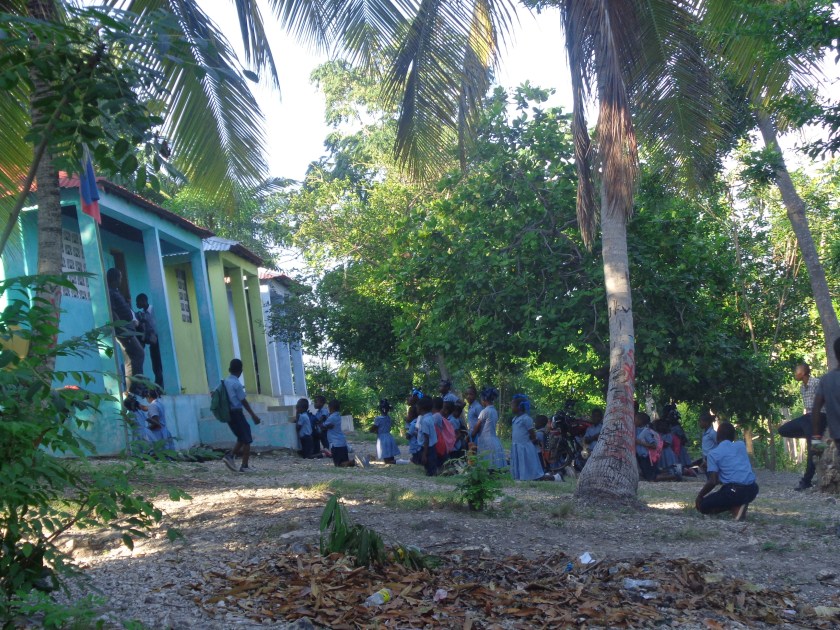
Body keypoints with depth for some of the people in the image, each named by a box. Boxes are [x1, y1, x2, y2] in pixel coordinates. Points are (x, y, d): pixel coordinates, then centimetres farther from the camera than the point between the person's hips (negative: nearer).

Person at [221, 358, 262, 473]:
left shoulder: (225, 382, 7)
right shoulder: (237, 383, -14)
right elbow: (243, 401, -13)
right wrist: (253, 415, -7)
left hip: (229, 414, 8)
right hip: (237, 413, -8)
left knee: (241, 438, 19)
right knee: (247, 440, 2)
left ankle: (230, 455, 3)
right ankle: (244, 466, 3)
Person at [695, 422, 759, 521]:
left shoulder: (713, 453, 0)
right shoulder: (741, 445, 15)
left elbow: (713, 482, -6)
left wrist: (699, 496, 8)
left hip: (735, 491, -6)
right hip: (752, 489, 6)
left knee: (702, 505, 13)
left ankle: (735, 508, -7)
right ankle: (739, 504, 7)